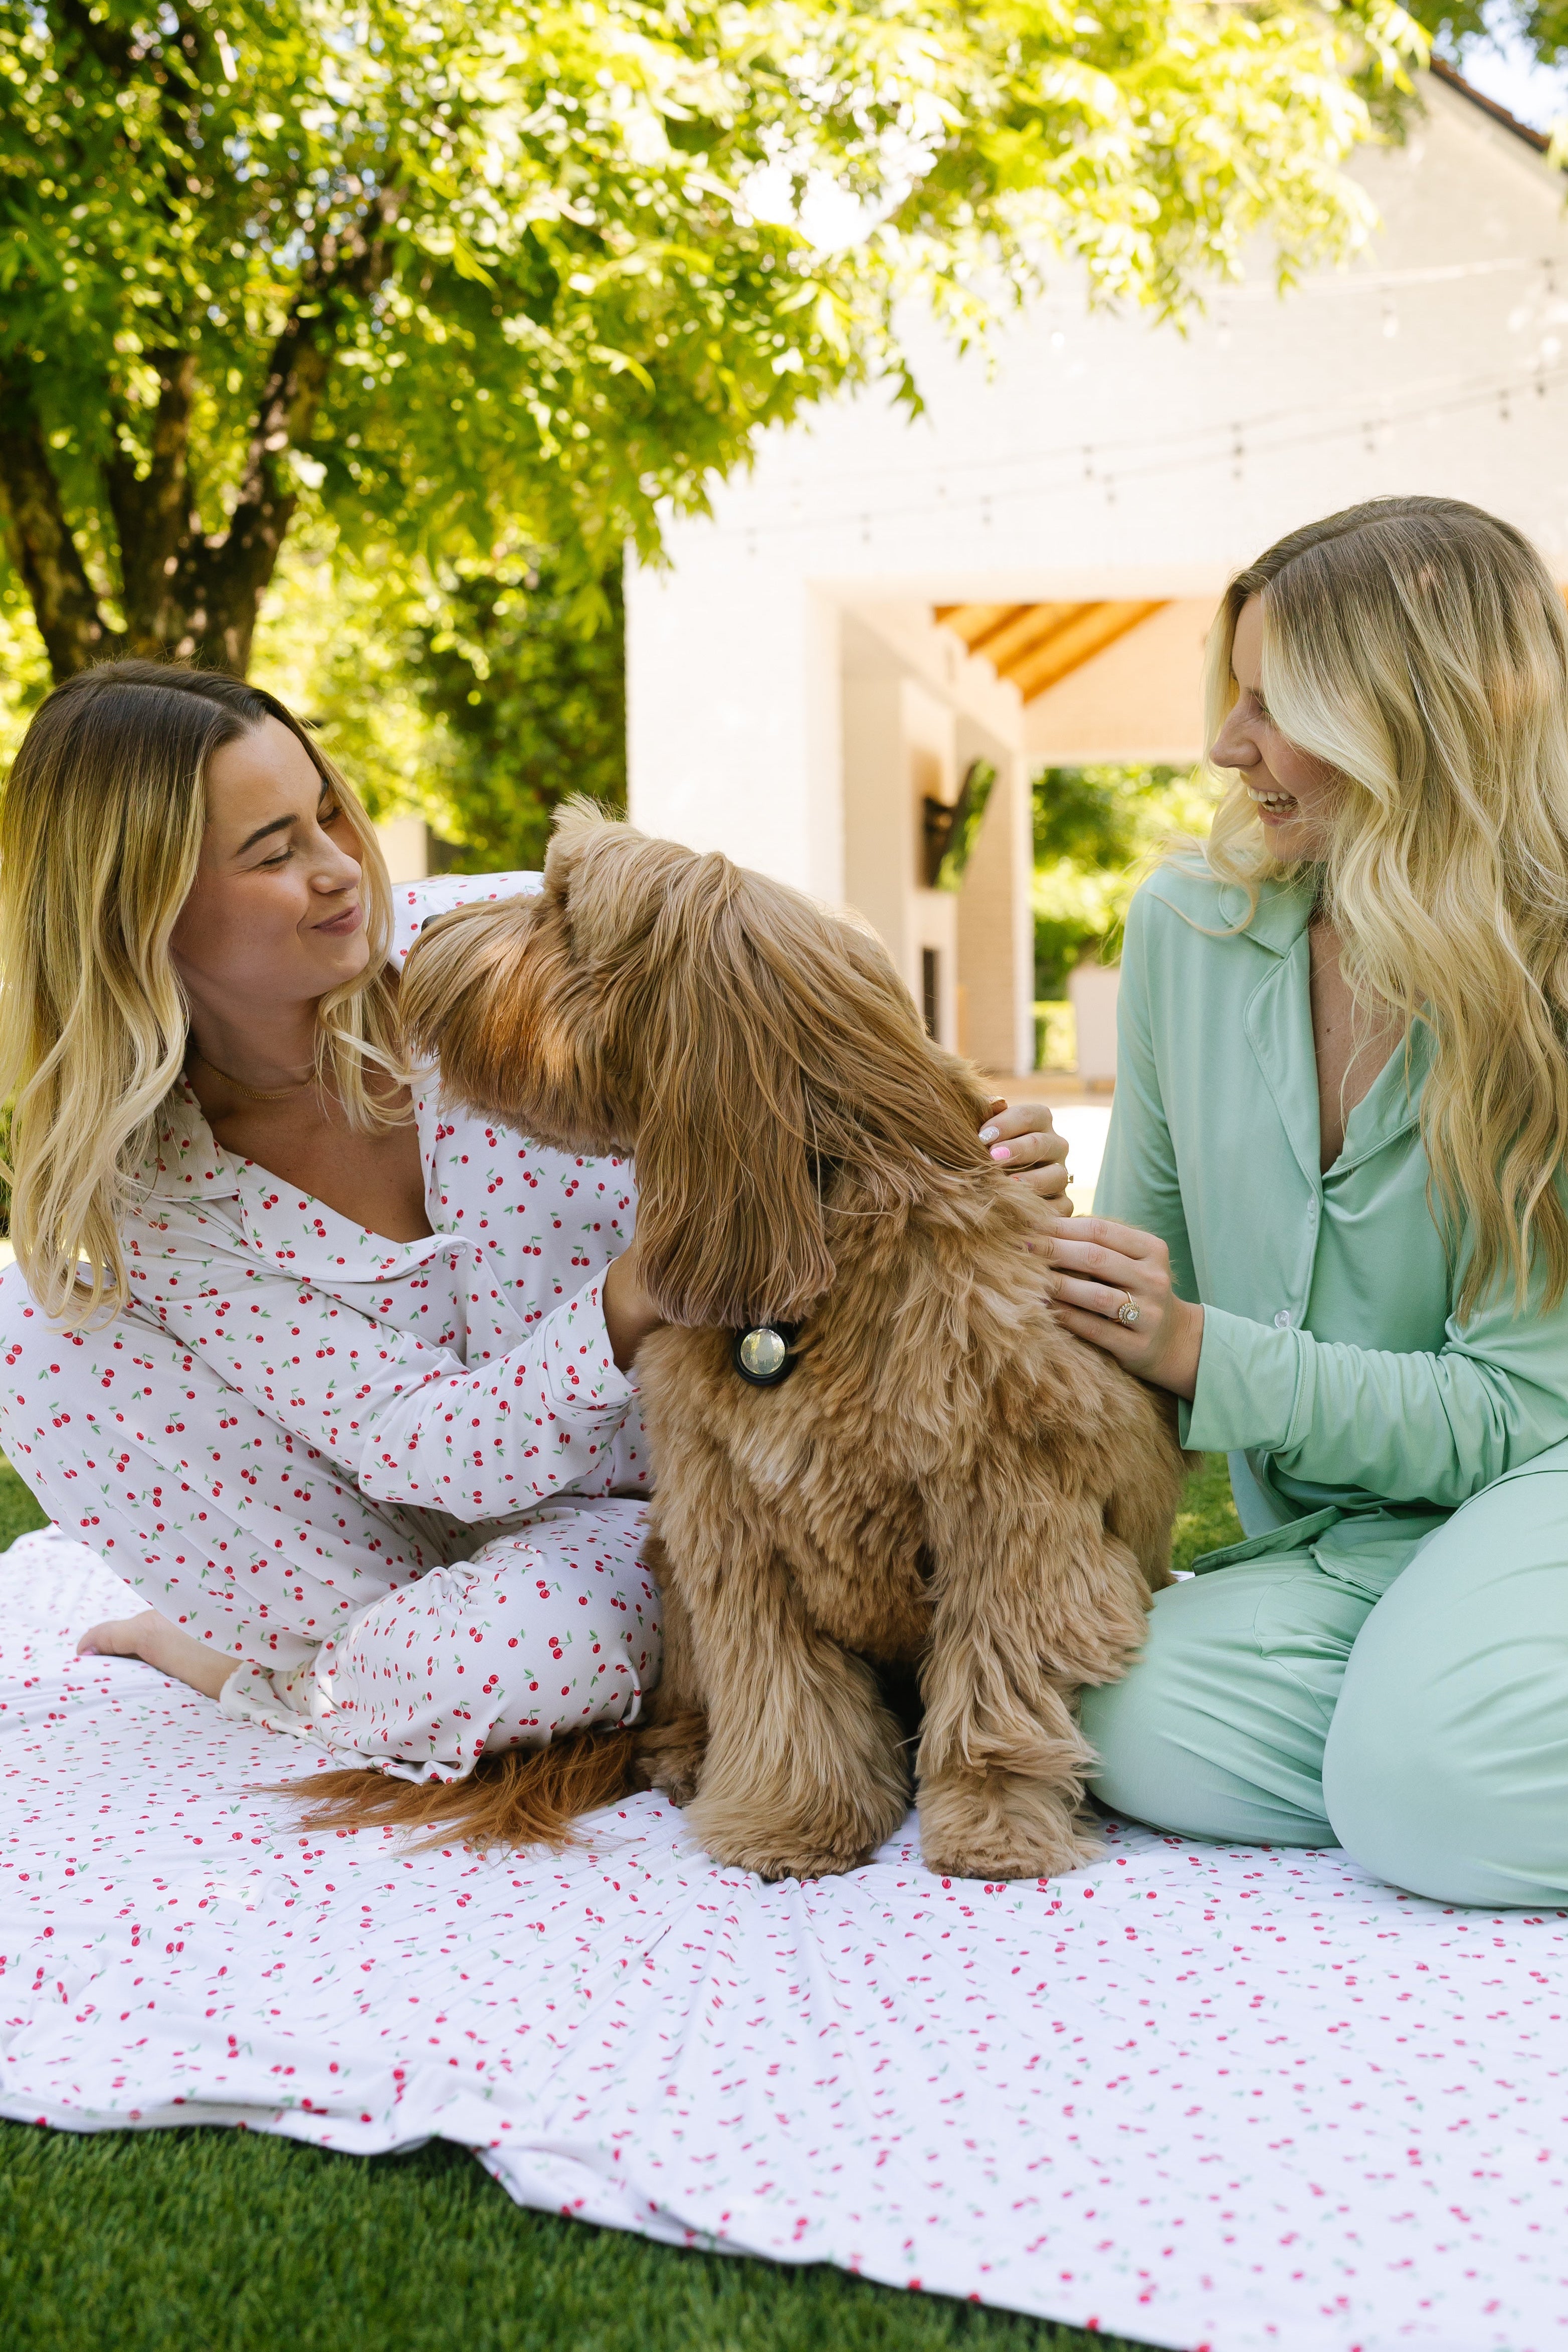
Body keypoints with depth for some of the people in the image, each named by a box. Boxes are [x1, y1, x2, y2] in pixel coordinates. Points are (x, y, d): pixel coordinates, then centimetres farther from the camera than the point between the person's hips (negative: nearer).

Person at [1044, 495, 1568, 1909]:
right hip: (1331, 1547, 5)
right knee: (1135, 1726, -24)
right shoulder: (1190, 927, 1)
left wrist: (1204, 1352, -23)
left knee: (1429, 1795, -32)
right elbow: (1149, 1293, 11)